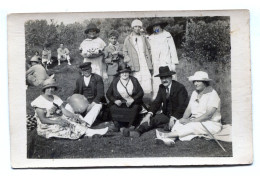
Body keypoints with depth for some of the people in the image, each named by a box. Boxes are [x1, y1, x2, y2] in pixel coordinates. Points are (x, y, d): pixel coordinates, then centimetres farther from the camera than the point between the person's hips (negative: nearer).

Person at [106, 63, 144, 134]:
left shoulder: (134, 80, 7)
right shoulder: (115, 81, 7)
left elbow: (141, 92, 0)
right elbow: (108, 93, 6)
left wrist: (133, 100, -16)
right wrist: (115, 100, -13)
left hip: (132, 102, -1)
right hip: (119, 103, 1)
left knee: (135, 107, -31)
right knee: (112, 107, -27)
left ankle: (130, 126, -24)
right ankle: (117, 125, -14)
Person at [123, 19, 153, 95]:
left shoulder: (144, 38, 17)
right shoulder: (128, 39, 9)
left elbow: (149, 50, 18)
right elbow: (125, 53, 8)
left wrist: (150, 63, 7)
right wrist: (130, 63, -5)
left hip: (146, 66, 2)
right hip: (135, 67, -2)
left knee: (147, 89, -6)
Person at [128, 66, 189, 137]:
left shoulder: (180, 87, -10)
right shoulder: (161, 87, 8)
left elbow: (182, 106, -17)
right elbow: (156, 102, -1)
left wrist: (173, 118, -31)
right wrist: (149, 114, -19)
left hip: (178, 116, -5)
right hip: (166, 115, 5)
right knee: (150, 118, -23)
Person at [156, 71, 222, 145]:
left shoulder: (212, 94, -12)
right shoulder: (194, 93, 13)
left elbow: (208, 115, -22)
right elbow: (189, 109, 8)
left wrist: (191, 121, -27)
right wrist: (184, 118, -14)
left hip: (211, 124, -7)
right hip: (195, 121, 7)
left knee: (193, 126, -33)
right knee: (179, 122, -18)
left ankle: (167, 135, -41)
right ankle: (171, 139, -45)